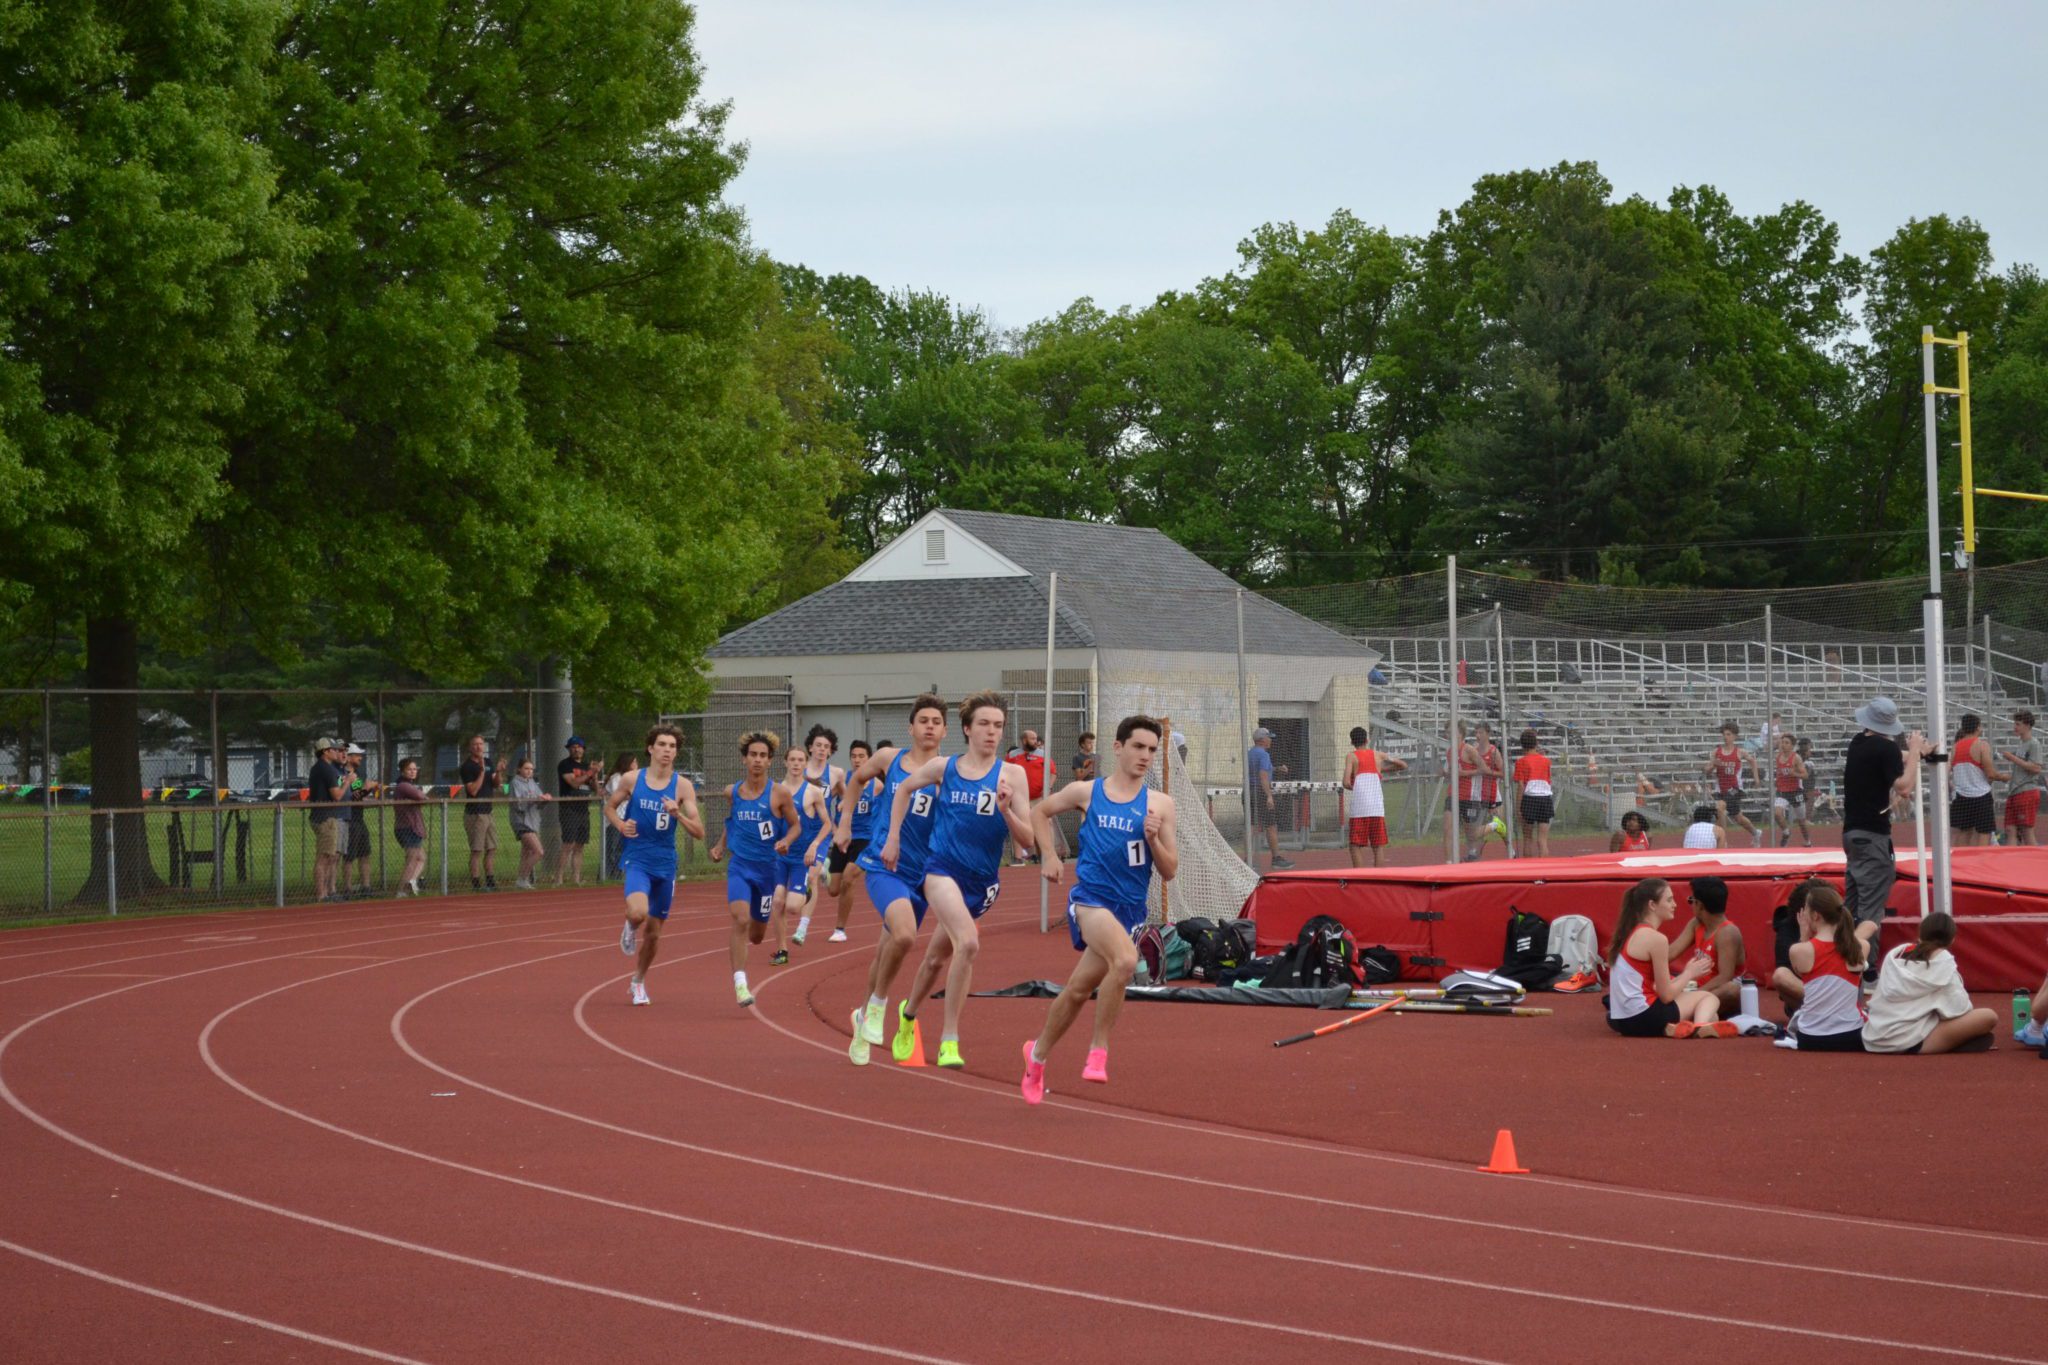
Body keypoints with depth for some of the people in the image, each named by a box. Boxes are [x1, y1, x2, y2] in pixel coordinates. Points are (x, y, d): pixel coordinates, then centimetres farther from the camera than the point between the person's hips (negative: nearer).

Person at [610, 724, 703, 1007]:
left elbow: (698, 832, -7)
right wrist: (620, 825, -7)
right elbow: (609, 807, 14)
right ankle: (630, 928, 10)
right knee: (638, 912, -28)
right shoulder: (633, 780, -3)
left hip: (665, 864, 2)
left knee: (654, 930, 11)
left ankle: (638, 983, 33)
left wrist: (677, 814, -25)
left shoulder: (682, 786, -4)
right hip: (636, 859, -2)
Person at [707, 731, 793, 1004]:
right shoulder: (732, 792, 2)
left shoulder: (779, 794, -6)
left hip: (767, 868, 0)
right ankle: (739, 983, -23)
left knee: (756, 935, 12)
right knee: (740, 920, -24)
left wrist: (785, 841, -16)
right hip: (739, 866, 0)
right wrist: (720, 846, 9)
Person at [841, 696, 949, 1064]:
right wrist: (844, 824, 19)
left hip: (919, 873, 2)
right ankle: (877, 1003, -4)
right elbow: (857, 779, 22)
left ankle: (866, 1015, 39)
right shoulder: (888, 758, 2)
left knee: (890, 947, 14)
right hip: (882, 865, -2)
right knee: (904, 933, -27)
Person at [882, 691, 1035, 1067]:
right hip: (942, 869, -2)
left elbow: (1028, 841, -9)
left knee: (938, 956, 18)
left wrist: (1006, 810, -25)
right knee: (968, 942, -26)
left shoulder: (1011, 775, -6)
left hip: (982, 881, 2)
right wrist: (893, 838, 13)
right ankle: (949, 1039, -17)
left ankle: (908, 1012, 47)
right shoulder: (943, 768, -3)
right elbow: (904, 789, 18)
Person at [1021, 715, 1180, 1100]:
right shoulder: (1086, 792, 3)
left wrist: (1153, 838, -12)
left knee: (1078, 990, 9)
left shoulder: (1160, 805, 5)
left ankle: (1038, 1053, 30)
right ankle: (1098, 1049, -16)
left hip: (1131, 908, 3)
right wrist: (1050, 856, 10)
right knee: (1125, 960, -29)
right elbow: (1040, 813, 21)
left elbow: (1169, 871, 5)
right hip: (1091, 897, -3)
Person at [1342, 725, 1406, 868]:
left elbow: (1346, 783, -8)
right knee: (1379, 845, 10)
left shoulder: (1351, 756, 4)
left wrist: (1353, 788, 13)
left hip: (1359, 807, -3)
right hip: (1378, 807, 3)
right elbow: (1404, 765, 22)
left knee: (1356, 846, 2)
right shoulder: (1378, 755, 14)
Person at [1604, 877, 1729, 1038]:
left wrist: (1684, 975, 15)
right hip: (1642, 1018, -8)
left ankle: (1674, 1027, -9)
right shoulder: (1656, 938, -12)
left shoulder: (1628, 933, 14)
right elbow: (1666, 996, -9)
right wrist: (1689, 973, 7)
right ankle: (1700, 1027, -23)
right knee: (1709, 999, 10)